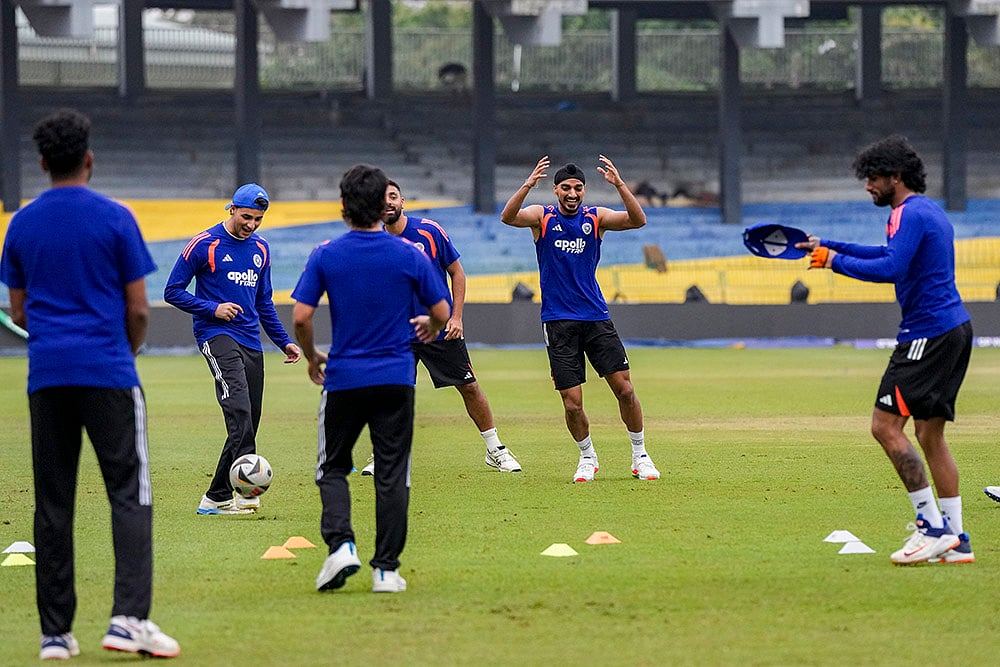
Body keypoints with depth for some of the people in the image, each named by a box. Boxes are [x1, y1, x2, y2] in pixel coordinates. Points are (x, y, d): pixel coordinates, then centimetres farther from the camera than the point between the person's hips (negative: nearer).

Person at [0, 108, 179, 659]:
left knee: (52, 504, 7)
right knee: (129, 494, -3)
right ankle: (129, 617, -18)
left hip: (46, 377, 4)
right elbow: (138, 310, -4)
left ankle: (55, 633, 7)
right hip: (109, 374, -4)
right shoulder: (115, 220, -5)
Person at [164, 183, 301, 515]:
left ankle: (216, 497, 10)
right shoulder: (204, 245, -4)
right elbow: (173, 291, -2)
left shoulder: (260, 249, 16)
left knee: (247, 422, 3)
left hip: (251, 342, 7)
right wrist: (212, 309, -13)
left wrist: (284, 341, 20)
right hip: (216, 335, -7)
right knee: (239, 408, -26)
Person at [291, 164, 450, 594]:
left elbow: (300, 318, -8)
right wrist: (429, 327, 25)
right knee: (392, 474, 6)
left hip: (343, 379, 0)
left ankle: (341, 544, -9)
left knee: (333, 469, 13)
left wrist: (312, 357, 11)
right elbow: (442, 311, 1)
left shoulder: (325, 256, -4)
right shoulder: (409, 255, -3)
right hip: (396, 378, 0)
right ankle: (386, 569, 4)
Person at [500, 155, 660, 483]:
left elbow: (638, 220, -13)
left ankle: (640, 455, 13)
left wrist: (619, 185, -27)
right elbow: (508, 217, -20)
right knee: (572, 404, -3)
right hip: (559, 321, -1)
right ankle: (587, 457, 21)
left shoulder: (596, 217, 3)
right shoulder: (542, 216, -1)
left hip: (596, 317, 1)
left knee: (624, 388, -3)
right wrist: (528, 186, -36)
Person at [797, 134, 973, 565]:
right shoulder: (927, 211, 20)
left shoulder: (912, 214, -13)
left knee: (886, 425, -10)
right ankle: (956, 541, 8)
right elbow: (890, 255, 35)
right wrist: (828, 246, 32)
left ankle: (933, 526, -13)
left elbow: (891, 268, -25)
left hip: (928, 332, -10)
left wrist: (837, 262, -12)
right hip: (954, 327, 10)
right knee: (930, 436, 11)